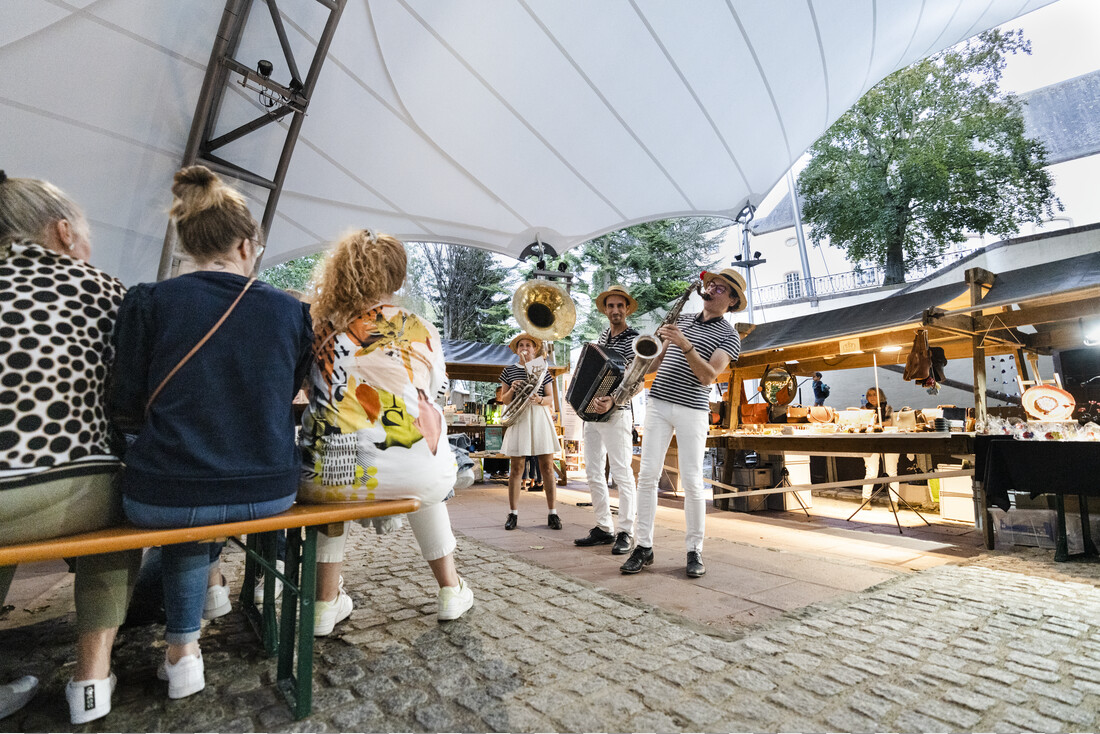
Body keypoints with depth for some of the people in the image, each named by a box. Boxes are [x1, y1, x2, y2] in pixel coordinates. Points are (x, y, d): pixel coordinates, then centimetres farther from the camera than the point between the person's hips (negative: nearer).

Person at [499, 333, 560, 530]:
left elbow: (551, 399, 9)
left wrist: (540, 400, -13)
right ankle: (513, 514, 10)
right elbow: (504, 400, 10)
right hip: (518, 419, 0)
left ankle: (552, 514, 7)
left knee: (547, 467, -1)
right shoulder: (509, 370, 11)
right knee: (516, 468, 1)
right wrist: (512, 390, -10)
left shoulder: (542, 370, 11)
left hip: (540, 418, 0)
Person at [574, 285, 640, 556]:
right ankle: (604, 528, 19)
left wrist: (612, 401, -30)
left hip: (615, 413, -8)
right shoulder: (604, 334, 15)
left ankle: (625, 533, 5)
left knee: (621, 473, -4)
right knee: (593, 472, 9)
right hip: (592, 412, 8)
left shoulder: (633, 340, -7)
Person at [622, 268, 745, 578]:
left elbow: (708, 376, -13)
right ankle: (644, 547, 8)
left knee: (691, 481, -3)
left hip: (693, 410, -3)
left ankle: (694, 551, 14)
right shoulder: (681, 319, 17)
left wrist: (685, 345, -21)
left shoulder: (729, 337, 2)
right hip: (658, 402, 4)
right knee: (647, 475, -1)